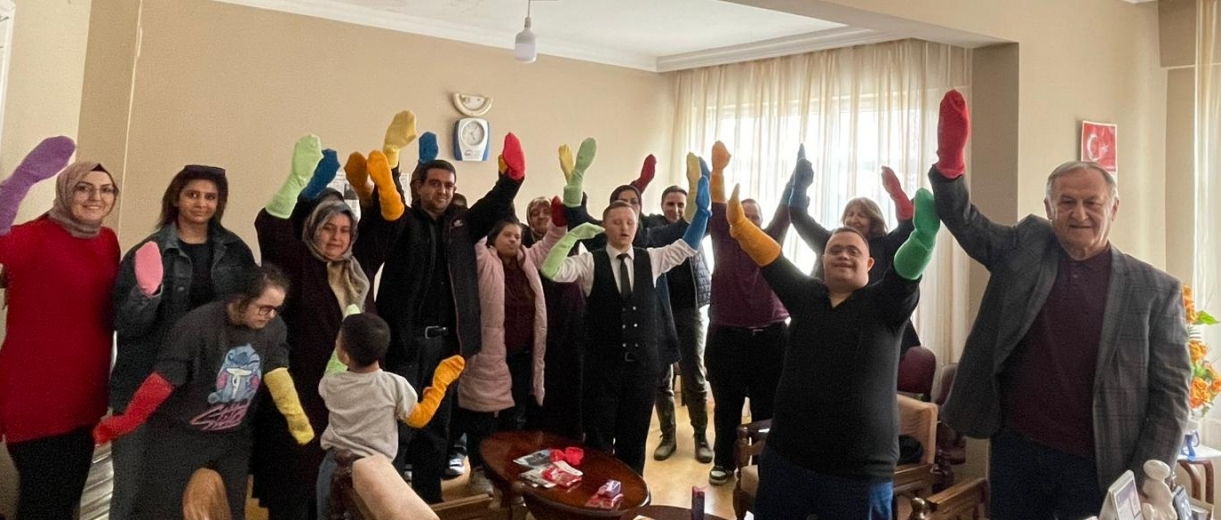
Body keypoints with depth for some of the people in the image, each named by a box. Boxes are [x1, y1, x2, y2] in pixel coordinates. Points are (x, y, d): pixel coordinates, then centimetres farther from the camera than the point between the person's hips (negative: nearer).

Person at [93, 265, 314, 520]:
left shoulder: (274, 328, -11)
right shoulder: (197, 326, -24)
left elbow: (278, 376, -15)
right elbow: (162, 381, -19)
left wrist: (298, 421, -24)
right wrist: (125, 422, -11)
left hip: (233, 436, 4)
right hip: (179, 433, -4)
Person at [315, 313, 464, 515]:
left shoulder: (331, 383, -9)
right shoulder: (395, 385, -17)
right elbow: (419, 418, -4)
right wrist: (441, 381, 1)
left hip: (335, 465, 2)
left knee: (329, 515, 19)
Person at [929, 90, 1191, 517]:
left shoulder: (1155, 290, -3)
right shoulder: (1024, 248, 3)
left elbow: (1170, 393, -2)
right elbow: (963, 220, -6)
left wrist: (1147, 481, -9)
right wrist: (950, 158, -25)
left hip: (1095, 464, -2)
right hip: (1015, 449, 2)